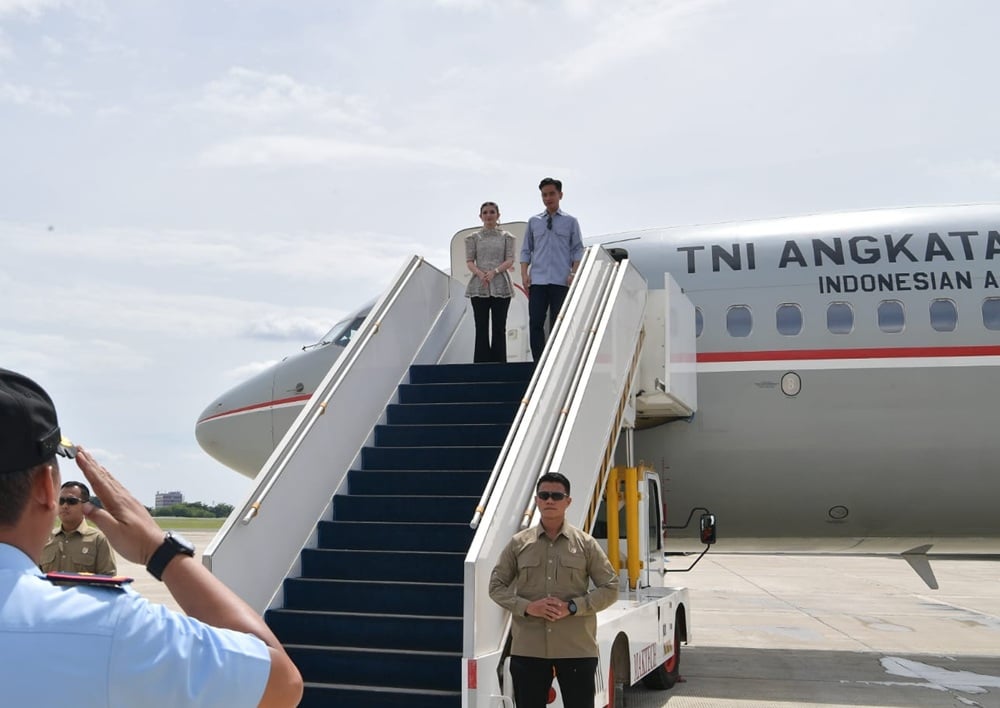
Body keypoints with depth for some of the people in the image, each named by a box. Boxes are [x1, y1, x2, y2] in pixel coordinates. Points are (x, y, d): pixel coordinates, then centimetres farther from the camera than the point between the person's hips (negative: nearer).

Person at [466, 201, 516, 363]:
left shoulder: (506, 237, 9)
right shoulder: (473, 238, 10)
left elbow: (510, 260, 0)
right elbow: (469, 261, 2)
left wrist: (494, 271, -17)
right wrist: (480, 273, -18)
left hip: (500, 286, 0)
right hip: (479, 287, 0)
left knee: (499, 328, 1)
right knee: (481, 328, 1)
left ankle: (499, 364, 4)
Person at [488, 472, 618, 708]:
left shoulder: (586, 544, 2)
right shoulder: (519, 543, 5)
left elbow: (610, 588, 1)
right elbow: (496, 586, 8)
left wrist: (572, 607, -13)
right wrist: (526, 606, -10)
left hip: (577, 648, -1)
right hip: (528, 649, 1)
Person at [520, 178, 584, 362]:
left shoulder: (570, 222, 8)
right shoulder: (533, 222, 13)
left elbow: (577, 250, 5)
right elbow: (526, 250, 13)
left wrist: (574, 274, -7)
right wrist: (524, 273, 1)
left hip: (561, 281, -1)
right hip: (537, 280, 2)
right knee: (535, 323, -5)